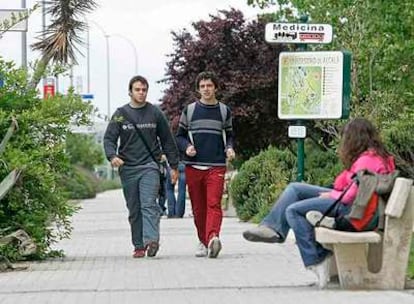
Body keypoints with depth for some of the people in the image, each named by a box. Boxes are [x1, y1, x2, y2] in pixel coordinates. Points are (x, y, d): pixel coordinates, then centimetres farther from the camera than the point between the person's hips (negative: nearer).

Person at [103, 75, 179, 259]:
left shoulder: (155, 113, 8)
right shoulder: (120, 114, 7)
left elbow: (167, 140, 12)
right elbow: (109, 138, 1)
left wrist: (174, 166, 10)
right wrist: (112, 156, -19)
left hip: (150, 166, -2)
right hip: (128, 168, 2)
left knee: (149, 204, -17)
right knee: (134, 210, 5)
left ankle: (151, 239, -28)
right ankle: (139, 246, 10)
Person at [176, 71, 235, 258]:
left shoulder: (224, 111, 11)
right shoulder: (189, 110, 9)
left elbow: (229, 136, 20)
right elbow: (180, 136, 14)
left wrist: (229, 148, -2)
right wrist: (186, 147, -8)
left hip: (216, 166, -1)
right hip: (193, 166, 1)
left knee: (214, 204, -17)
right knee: (198, 207, 5)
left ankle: (213, 238, -32)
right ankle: (203, 241, 17)